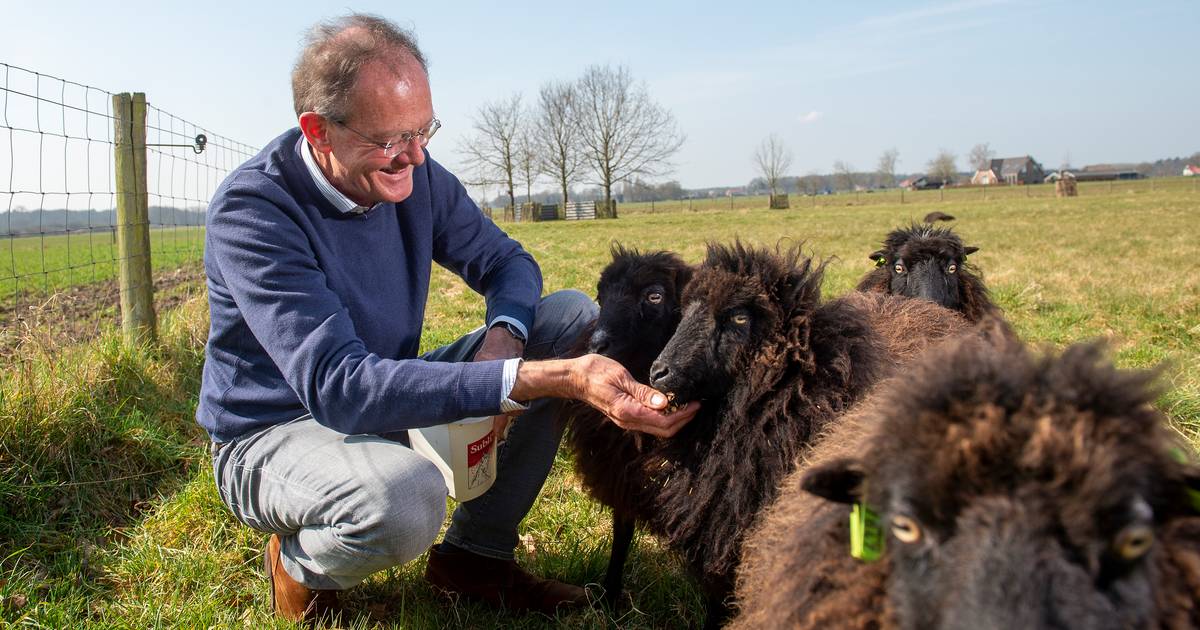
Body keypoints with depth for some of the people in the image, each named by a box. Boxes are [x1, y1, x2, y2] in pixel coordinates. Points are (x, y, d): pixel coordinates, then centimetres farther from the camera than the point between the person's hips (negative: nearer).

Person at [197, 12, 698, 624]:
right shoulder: (251, 209, -27)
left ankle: (475, 552, 0)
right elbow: (339, 387, -38)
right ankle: (299, 568, -2)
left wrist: (502, 335, -23)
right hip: (275, 434, -6)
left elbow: (507, 262, 3)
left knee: (574, 317, -5)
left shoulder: (412, 174, -7)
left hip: (390, 401, 7)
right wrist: (545, 378, -46)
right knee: (404, 495, -41)